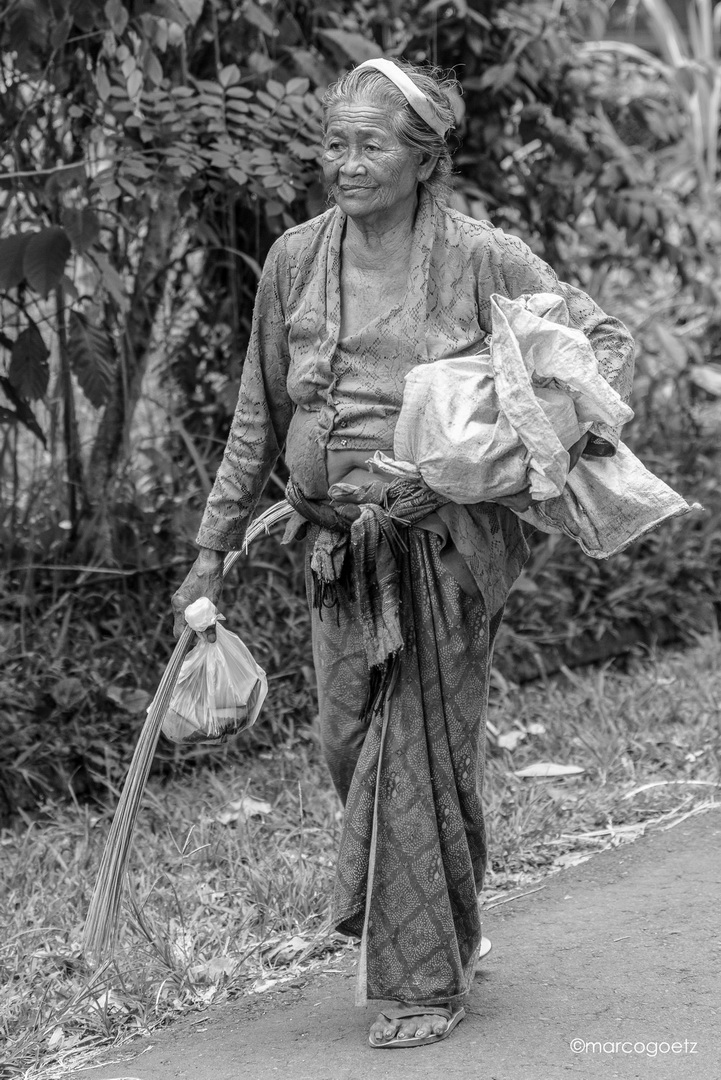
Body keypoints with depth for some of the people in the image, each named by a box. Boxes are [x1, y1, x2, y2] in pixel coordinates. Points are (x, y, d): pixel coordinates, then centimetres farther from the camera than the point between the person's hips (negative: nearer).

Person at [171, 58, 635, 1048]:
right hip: (337, 549, 4)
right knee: (349, 749, 8)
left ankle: (425, 981, 12)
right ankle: (445, 933, 33)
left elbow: (607, 337, 0)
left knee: (421, 756, -3)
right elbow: (258, 417, 13)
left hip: (444, 546, -4)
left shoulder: (480, 259, -6)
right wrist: (214, 548, 13)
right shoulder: (296, 260, 5)